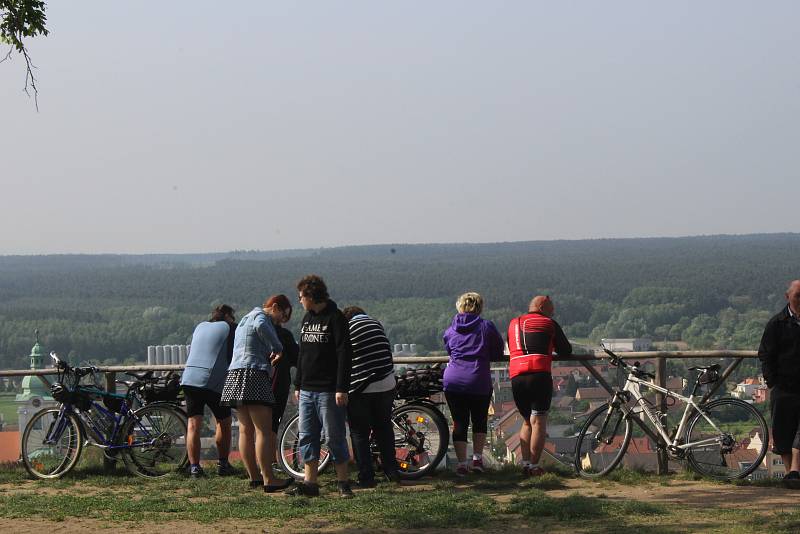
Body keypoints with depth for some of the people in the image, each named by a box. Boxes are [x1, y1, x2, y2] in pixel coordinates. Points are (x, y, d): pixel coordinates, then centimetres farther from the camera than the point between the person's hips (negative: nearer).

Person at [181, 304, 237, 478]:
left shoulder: (200, 327, 21)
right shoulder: (230, 328, 5)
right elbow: (235, 355, 1)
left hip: (189, 379, 4)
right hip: (215, 382, -4)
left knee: (193, 425, 2)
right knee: (224, 423, 13)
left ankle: (194, 467, -6)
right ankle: (223, 465, 15)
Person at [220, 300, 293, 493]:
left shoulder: (244, 320, 26)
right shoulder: (260, 316, -4)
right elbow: (261, 327, -27)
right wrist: (277, 348, -17)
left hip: (235, 375, 10)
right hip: (254, 374, -10)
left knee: (246, 430, 10)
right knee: (264, 430, -11)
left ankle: (254, 477, 15)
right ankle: (269, 480, -15)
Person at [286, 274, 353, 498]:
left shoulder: (335, 318, -8)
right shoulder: (307, 319, 16)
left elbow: (344, 354, -12)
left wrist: (342, 389, -18)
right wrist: (297, 385, 18)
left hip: (329, 391, -8)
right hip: (307, 391, 8)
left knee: (335, 437, -3)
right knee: (307, 437, 7)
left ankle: (343, 482, 4)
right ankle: (310, 483, 10)